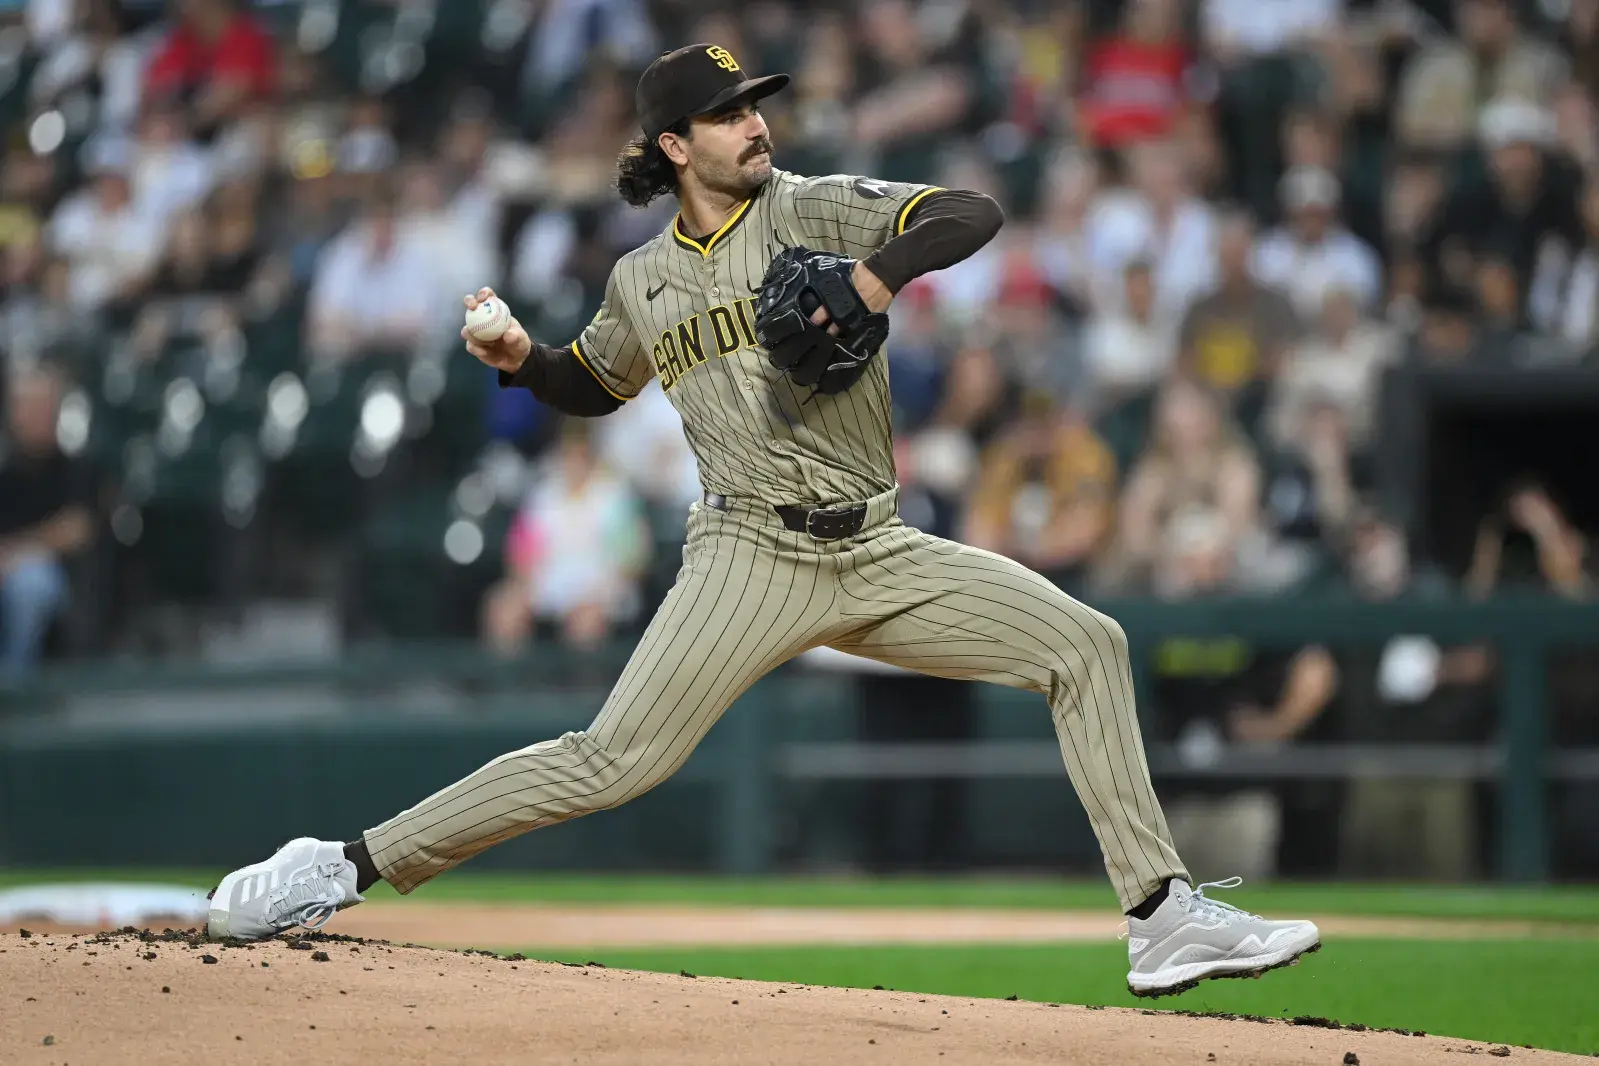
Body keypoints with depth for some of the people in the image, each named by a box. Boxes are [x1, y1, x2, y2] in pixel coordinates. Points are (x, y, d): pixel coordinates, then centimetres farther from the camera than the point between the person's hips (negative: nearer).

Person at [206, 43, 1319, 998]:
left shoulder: (818, 210, 4)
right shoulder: (643, 282, 10)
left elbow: (976, 215, -8)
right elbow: (592, 385, 28)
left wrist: (876, 274, -24)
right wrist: (521, 357, 6)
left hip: (882, 556, 2)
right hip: (752, 557, -2)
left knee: (1087, 644, -7)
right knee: (613, 761, -16)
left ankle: (1163, 914, -3)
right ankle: (345, 867, -11)